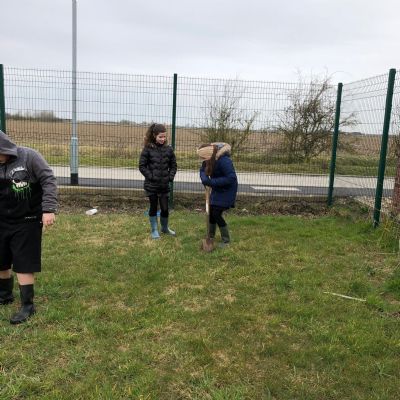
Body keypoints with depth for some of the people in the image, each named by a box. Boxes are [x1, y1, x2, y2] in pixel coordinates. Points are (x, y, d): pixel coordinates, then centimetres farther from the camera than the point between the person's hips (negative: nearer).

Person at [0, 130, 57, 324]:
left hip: (27, 221, -5)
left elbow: (48, 181, -14)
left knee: (23, 264, -1)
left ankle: (28, 305, 12)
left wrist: (48, 209, -22)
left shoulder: (29, 157, -13)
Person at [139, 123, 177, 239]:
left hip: (164, 185, 2)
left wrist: (170, 177, -4)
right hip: (151, 185, -2)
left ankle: (165, 228, 30)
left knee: (165, 208, 5)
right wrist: (150, 176, -12)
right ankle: (154, 230, 24)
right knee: (153, 207, 9)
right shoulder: (148, 149, -8)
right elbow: (142, 166, -5)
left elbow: (173, 165, 9)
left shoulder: (168, 149, 0)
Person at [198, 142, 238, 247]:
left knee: (217, 214, -9)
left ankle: (226, 240, 7)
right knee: (211, 212, 13)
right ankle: (211, 236, 33)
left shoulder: (224, 160, -31)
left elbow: (231, 178, -32)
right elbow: (203, 170, 5)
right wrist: (205, 179, -18)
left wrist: (212, 182, -31)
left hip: (226, 191, -8)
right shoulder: (210, 159, -6)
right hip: (217, 190, 8)